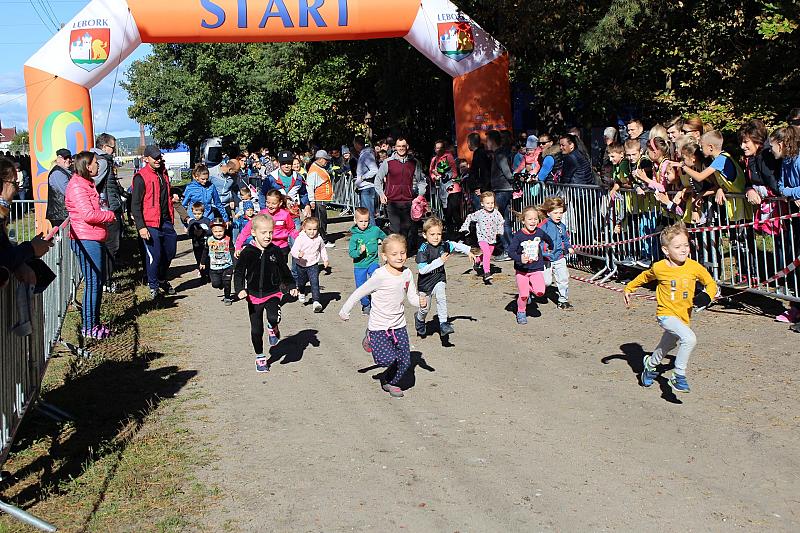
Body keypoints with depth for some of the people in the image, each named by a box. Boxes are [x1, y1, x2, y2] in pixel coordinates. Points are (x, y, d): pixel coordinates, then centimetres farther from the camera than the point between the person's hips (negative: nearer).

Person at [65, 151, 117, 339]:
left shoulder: (87, 184, 18)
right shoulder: (77, 186, -14)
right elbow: (88, 215, -23)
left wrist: (105, 213, 9)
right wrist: (110, 215, -8)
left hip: (95, 240, 11)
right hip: (86, 240, -11)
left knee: (99, 281, 16)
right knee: (93, 283, -7)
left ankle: (94, 323, 25)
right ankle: (88, 327, 0)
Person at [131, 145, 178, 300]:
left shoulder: (163, 174, 13)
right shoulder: (141, 177, -10)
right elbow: (135, 205, -12)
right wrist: (141, 227, -18)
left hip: (166, 222, 7)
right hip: (151, 224, -7)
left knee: (169, 253, 14)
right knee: (154, 256, -3)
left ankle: (162, 280, 34)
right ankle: (153, 286, 12)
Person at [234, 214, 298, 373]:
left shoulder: (275, 251, -3)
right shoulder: (248, 252, -9)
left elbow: (284, 270, 11)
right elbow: (239, 272, -7)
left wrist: (291, 286, 10)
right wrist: (240, 289, -21)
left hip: (272, 293, 0)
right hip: (254, 295, 0)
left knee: (274, 317, -29)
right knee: (256, 330, 8)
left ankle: (273, 328, 8)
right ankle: (260, 357, 28)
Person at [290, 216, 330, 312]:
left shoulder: (319, 239, -5)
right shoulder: (300, 239, -17)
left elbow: (322, 249, 13)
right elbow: (294, 250, -21)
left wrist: (325, 260, 16)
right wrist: (298, 254, -41)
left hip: (313, 265, 0)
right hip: (301, 265, 0)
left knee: (315, 283, -17)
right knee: (301, 282, 21)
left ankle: (316, 301, -22)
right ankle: (301, 293, 54)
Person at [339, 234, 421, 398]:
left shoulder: (407, 274, -2)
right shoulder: (380, 276, -20)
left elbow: (412, 297, 5)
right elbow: (360, 292, -10)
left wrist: (420, 301, -17)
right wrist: (345, 310, -5)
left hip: (399, 325, 5)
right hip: (379, 326, -5)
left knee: (405, 361, 3)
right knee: (387, 359, -19)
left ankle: (390, 382, 31)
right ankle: (370, 340, 13)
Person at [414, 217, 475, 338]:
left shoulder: (444, 245, -9)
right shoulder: (423, 250, -24)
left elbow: (456, 245, 12)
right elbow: (422, 269, -31)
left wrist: (469, 252, 15)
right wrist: (439, 261, -31)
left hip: (439, 279, 2)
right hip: (425, 283, -2)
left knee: (441, 297, -26)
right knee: (425, 308, 13)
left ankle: (443, 324, -19)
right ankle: (419, 319, 47)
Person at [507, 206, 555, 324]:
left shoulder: (539, 232, -3)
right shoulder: (518, 236, -13)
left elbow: (548, 240, 20)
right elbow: (511, 251, -20)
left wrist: (552, 249, 34)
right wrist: (519, 258, -36)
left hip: (537, 269, 2)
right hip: (521, 270, -2)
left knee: (540, 292, -16)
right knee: (523, 295, -3)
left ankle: (529, 288, 18)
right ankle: (521, 313, 25)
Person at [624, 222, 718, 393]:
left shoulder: (694, 267, -8)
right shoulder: (659, 268, -10)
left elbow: (711, 284, 5)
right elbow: (645, 277, 12)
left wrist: (707, 297, -15)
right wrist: (629, 288, 17)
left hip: (684, 317, 4)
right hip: (666, 314, -4)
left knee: (666, 347, 27)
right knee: (689, 338, -29)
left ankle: (651, 363, 58)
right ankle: (678, 376, -17)